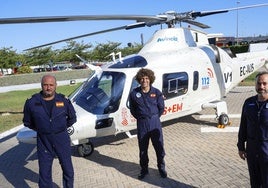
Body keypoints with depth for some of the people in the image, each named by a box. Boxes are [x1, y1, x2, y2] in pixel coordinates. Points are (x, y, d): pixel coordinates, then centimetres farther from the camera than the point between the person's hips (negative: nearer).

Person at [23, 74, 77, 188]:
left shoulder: (64, 101, -5)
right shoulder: (32, 103, -8)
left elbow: (72, 118, 11)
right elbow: (27, 122, 7)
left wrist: (61, 128, 8)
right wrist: (41, 129, 5)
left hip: (62, 139, 1)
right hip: (43, 141, -1)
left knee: (68, 170, 13)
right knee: (44, 173, 9)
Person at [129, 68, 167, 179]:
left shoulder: (156, 93, -2)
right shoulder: (134, 93, -3)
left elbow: (161, 108, 7)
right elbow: (132, 109, 7)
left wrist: (154, 118, 3)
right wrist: (141, 118, 1)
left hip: (155, 122, 0)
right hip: (141, 124, 0)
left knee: (159, 147, 9)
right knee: (143, 149, 11)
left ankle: (161, 168, 31)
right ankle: (144, 169, 30)